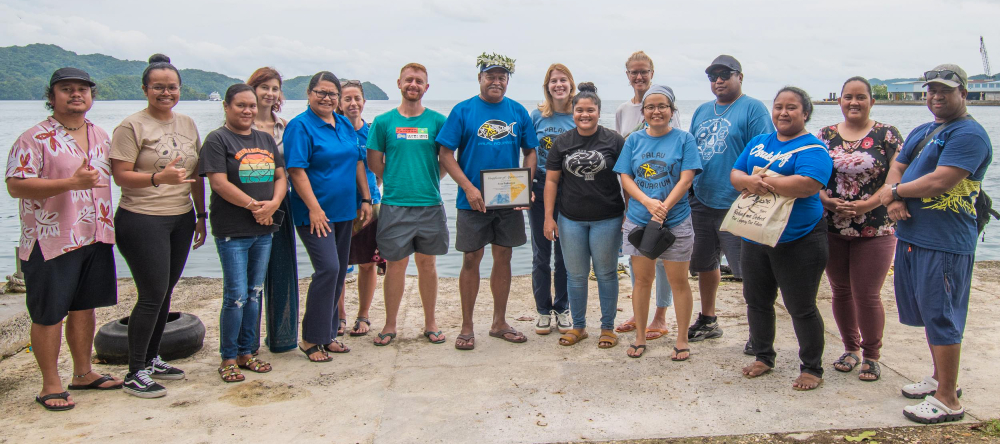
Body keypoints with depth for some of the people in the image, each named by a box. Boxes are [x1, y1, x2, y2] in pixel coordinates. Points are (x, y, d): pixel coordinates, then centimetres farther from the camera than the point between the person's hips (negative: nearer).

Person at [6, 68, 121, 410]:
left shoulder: (101, 137, 12)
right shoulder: (35, 139, -9)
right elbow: (16, 186, -17)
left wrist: (107, 226, 19)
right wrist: (72, 183, -25)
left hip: (95, 239, 6)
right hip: (52, 241, -6)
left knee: (84, 306, 15)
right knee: (49, 314, 2)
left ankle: (83, 373, 27)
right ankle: (51, 384, 13)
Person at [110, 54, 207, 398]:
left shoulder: (188, 125, 13)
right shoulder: (131, 126, -7)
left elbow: (196, 175, 17)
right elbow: (121, 176, -12)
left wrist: (201, 215, 15)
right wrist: (159, 178, -28)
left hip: (181, 220, 6)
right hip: (143, 220, -6)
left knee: (165, 292, 11)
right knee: (152, 296, -7)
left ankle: (151, 359, 26)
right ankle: (134, 373, 6)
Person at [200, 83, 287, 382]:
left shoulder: (266, 140, 15)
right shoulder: (217, 140, -4)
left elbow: (280, 177, 13)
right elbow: (219, 182, -14)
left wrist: (273, 204, -7)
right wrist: (254, 205, -16)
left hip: (264, 229, 6)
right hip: (232, 231, -6)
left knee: (255, 293, 11)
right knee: (236, 295, -5)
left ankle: (247, 352, 23)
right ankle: (228, 358, 8)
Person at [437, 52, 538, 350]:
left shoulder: (518, 112, 6)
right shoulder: (463, 111, -3)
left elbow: (530, 152, 11)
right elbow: (446, 154, -6)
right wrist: (468, 187, -16)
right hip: (473, 200, -3)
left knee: (503, 258, 10)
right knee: (471, 259, 2)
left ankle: (499, 323, 23)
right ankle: (467, 327, 14)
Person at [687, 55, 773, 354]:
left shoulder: (753, 109, -6)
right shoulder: (701, 112, 15)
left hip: (735, 205, -7)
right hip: (701, 202, 7)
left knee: (749, 270, -2)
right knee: (704, 263, 17)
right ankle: (708, 321, 34)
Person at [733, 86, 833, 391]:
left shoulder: (812, 148, -9)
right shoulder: (758, 143, 13)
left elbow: (808, 184, -25)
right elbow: (735, 174, 8)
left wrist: (762, 183, -20)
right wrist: (748, 181, -15)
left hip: (798, 241, -7)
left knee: (801, 307, 2)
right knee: (757, 300, 16)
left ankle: (812, 369, 18)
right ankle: (763, 357, 34)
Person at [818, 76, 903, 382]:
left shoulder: (887, 135, -2)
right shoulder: (825, 135, 7)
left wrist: (867, 205, -19)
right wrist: (828, 201, -13)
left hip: (875, 230, -3)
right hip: (832, 229, 3)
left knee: (867, 295, -2)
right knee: (841, 291, 11)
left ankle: (871, 356, 18)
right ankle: (850, 348, 30)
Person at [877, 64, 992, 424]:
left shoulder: (969, 134, -11)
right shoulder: (921, 132, 18)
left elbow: (941, 182, -22)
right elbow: (897, 167, 15)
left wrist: (895, 190, -8)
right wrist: (894, 200, -7)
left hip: (945, 242, -9)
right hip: (912, 235, 9)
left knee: (940, 315, -5)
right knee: (929, 312, 18)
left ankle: (948, 400, 4)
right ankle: (941, 378, 33)